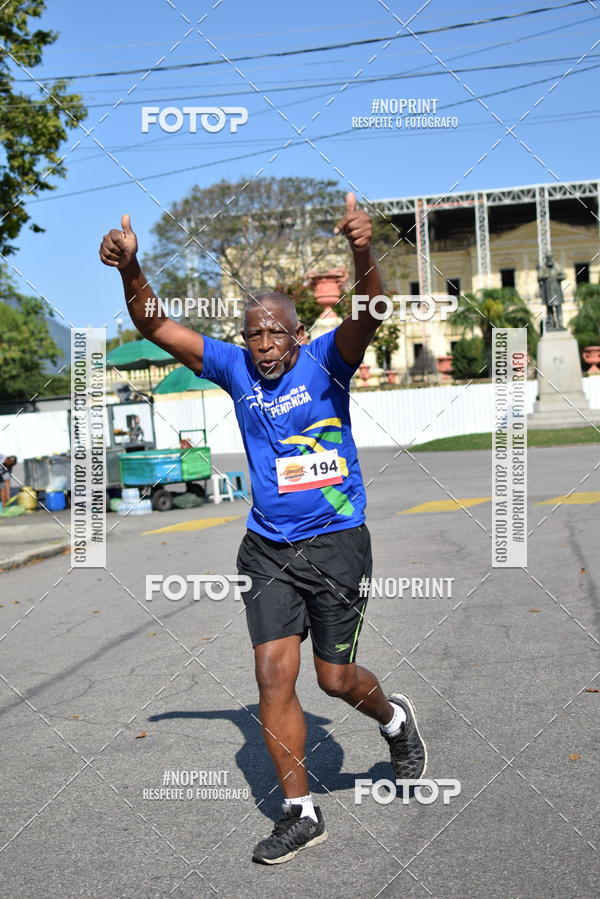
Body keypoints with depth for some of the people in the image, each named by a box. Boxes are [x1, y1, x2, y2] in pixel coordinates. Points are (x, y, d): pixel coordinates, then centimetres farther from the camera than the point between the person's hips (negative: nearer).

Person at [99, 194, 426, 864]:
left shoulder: (326, 360, -9)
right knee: (274, 679, 0)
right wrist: (131, 268, -22)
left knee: (335, 678, 7)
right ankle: (300, 814, 15)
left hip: (335, 542, -3)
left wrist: (363, 253, -49)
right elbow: (153, 326, -3)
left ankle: (394, 719, 42)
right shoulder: (234, 368, 1)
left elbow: (369, 317, -29)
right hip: (268, 549, 4)